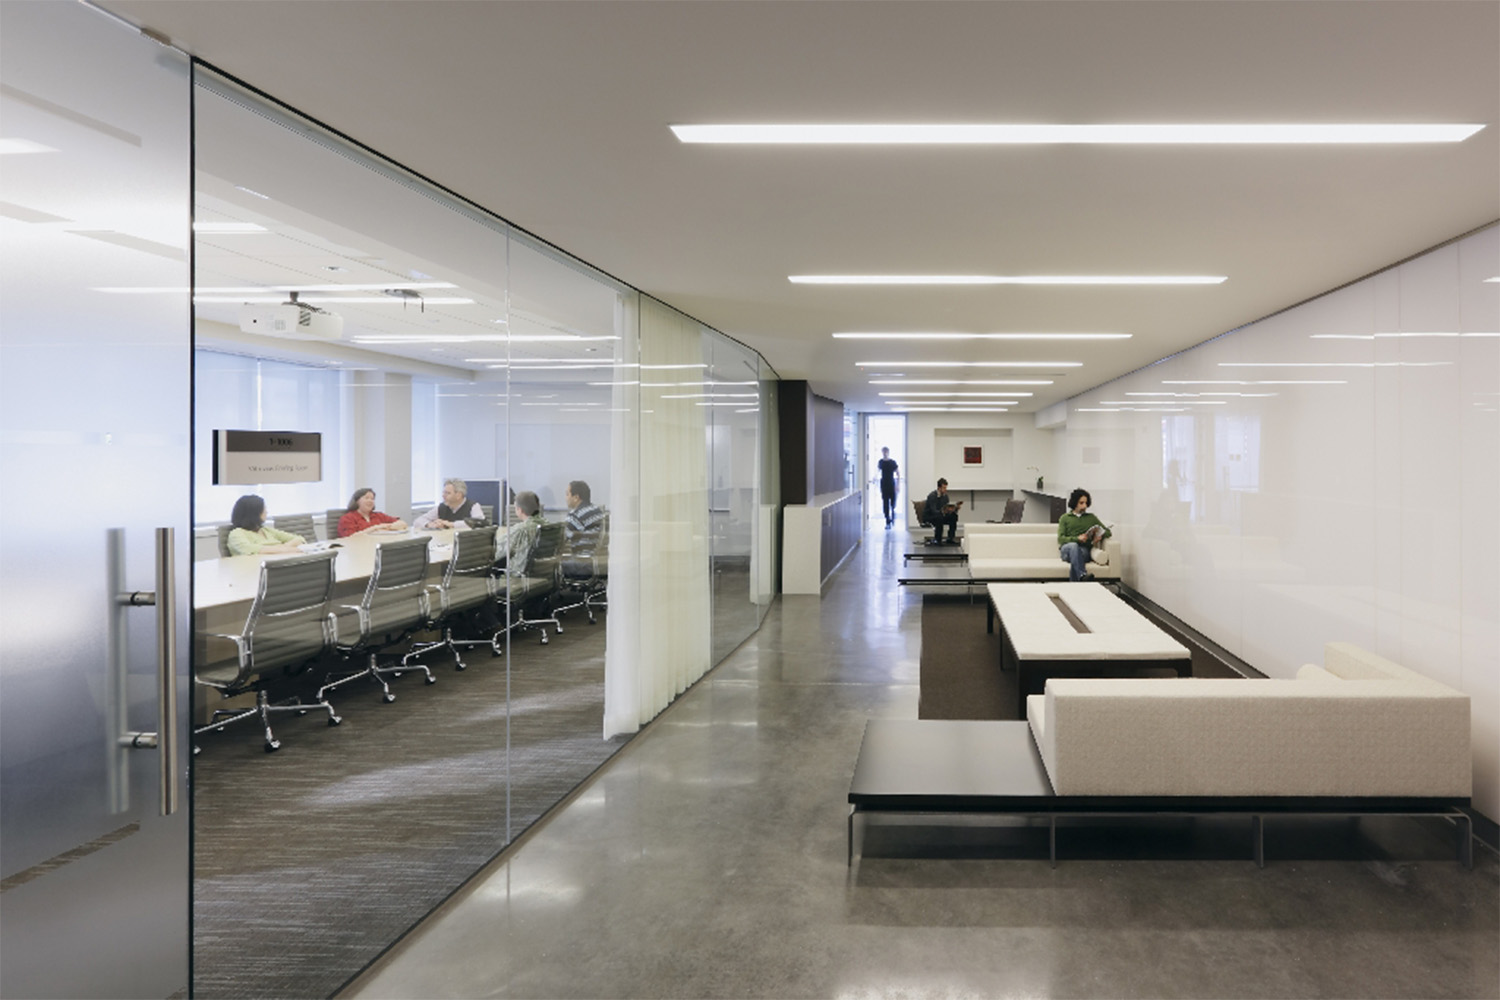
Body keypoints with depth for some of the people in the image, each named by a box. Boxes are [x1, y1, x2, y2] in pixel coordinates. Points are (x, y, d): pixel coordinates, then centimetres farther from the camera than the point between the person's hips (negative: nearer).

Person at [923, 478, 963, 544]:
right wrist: (943, 511, -48)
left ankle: (950, 538, -14)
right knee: (939, 518, -39)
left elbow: (948, 508, 1)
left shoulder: (945, 495, 1)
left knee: (954, 516, -20)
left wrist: (955, 508, -21)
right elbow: (933, 511, -29)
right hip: (930, 517, -6)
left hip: (942, 515, 6)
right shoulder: (932, 496, -21)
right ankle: (937, 540, -24)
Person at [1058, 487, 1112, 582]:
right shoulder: (1065, 518, 18)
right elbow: (1060, 538, 4)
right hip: (1067, 549, -1)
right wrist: (1077, 538, -15)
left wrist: (1101, 536, -6)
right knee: (1073, 545, -40)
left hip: (1084, 550, 1)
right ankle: (1082, 575, -59)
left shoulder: (1091, 517, 25)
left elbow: (1107, 532, 19)